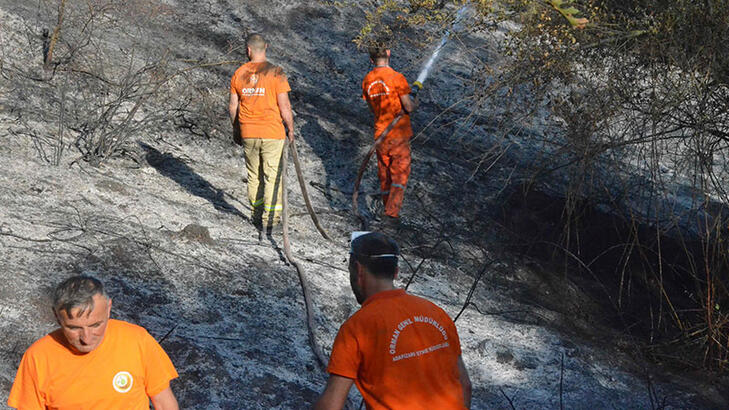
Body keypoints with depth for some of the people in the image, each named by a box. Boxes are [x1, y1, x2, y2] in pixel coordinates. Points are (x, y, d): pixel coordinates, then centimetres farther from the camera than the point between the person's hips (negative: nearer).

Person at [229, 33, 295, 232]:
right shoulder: (276, 73, -11)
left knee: (254, 175, 15)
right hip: (272, 133, -3)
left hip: (248, 133, 4)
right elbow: (284, 107, -11)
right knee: (272, 175, 5)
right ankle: (270, 217, 7)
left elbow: (233, 106, 7)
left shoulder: (239, 74, 1)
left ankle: (257, 215, 21)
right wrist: (290, 129, 3)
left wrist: (236, 130, 21)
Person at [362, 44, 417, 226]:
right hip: (399, 134, -5)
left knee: (384, 174, 17)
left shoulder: (367, 80, 1)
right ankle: (391, 214, -6)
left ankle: (388, 209, 27)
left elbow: (373, 108, 10)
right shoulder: (397, 78, -17)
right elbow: (408, 107, -16)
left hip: (380, 134, 5)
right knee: (400, 175, 2)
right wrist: (414, 103, 6)